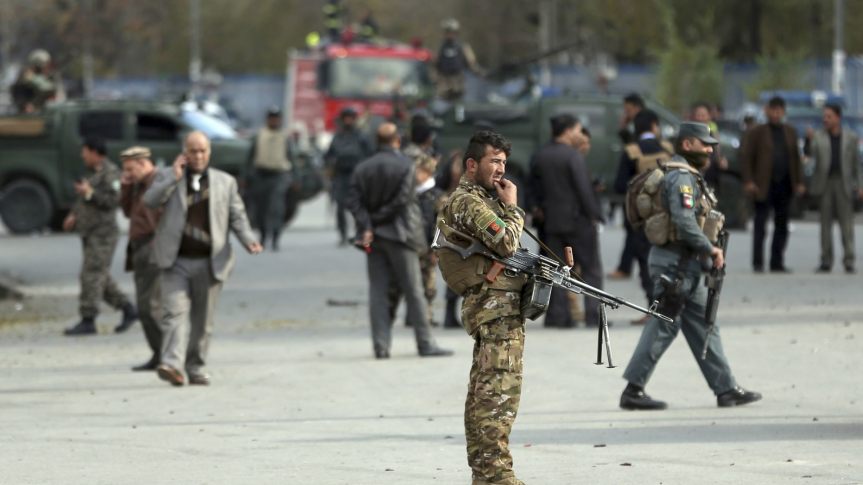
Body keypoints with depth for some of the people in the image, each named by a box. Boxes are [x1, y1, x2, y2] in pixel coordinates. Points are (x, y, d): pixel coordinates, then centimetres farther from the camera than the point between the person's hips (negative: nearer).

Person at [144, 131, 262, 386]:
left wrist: (249, 240, -8)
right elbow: (150, 200, -7)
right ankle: (172, 365, -25)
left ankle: (197, 369, 17)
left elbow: (237, 217, 10)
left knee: (202, 320, 6)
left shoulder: (225, 182, 12)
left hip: (209, 262, 2)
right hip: (176, 261, -2)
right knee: (175, 312, -15)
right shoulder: (167, 176, 9)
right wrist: (174, 177, -12)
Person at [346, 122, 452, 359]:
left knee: (378, 293, 5)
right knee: (413, 291, 1)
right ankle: (425, 343, 1)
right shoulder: (405, 165, -7)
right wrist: (378, 219, -6)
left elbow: (353, 200, -5)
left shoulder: (362, 168, 6)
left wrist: (367, 225, -11)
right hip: (399, 234, -4)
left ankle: (381, 346, 1)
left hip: (373, 236, 4)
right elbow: (403, 199, -14)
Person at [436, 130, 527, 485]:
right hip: (498, 307, -11)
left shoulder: (481, 199, 22)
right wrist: (512, 206, -4)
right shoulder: (469, 202, -11)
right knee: (499, 392, -14)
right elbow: (507, 242, -20)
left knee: (482, 394, 10)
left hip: (487, 308, 11)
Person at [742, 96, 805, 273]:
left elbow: (796, 157, 15)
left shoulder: (790, 132, 13)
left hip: (784, 185, 5)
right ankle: (758, 263, -3)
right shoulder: (756, 132, 1)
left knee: (781, 226, 8)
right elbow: (747, 157, -3)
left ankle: (777, 263, 14)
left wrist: (799, 182, 7)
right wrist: (749, 181, -12)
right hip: (764, 185, -5)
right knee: (760, 225, -5)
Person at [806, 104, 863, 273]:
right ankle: (826, 262, 6)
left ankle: (848, 262, -3)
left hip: (844, 184, -1)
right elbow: (810, 153, -12)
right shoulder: (818, 136, 3)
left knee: (846, 223, -4)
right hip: (824, 183, 1)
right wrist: (809, 140, -32)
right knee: (825, 223, 2)